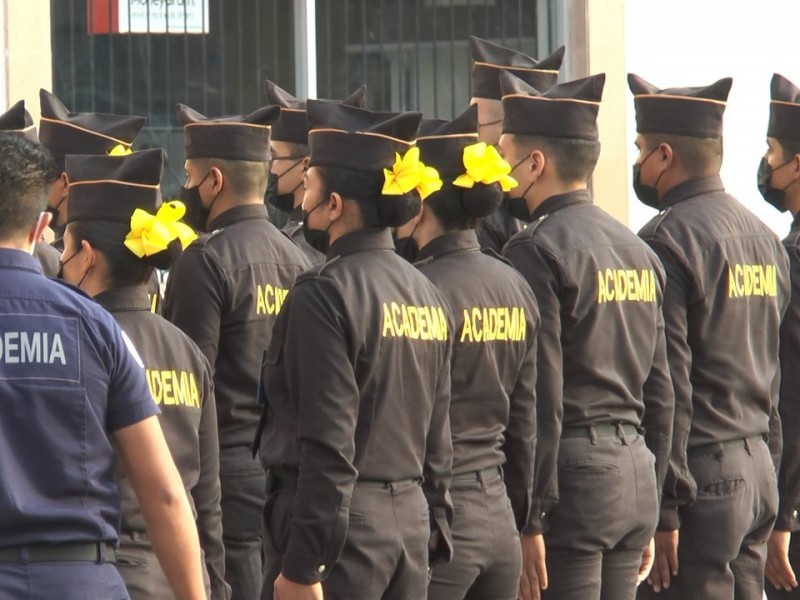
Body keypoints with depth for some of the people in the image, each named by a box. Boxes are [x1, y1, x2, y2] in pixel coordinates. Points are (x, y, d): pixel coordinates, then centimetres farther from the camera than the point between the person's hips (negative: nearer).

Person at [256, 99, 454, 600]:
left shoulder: (326, 295, -15)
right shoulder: (427, 295, 11)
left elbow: (328, 448, -19)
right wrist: (435, 529, 21)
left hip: (344, 522, -9)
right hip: (410, 520, 9)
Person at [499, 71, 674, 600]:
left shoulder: (538, 250, -11)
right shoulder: (638, 250, 14)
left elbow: (540, 399, -16)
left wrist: (529, 521, -15)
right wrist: (648, 512, 22)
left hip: (573, 476, -8)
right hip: (636, 472, 8)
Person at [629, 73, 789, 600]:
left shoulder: (668, 241, -14)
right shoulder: (765, 238, 12)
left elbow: (667, 386, -17)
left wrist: (662, 511, -17)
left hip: (701, 476, -9)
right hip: (759, 470, 9)